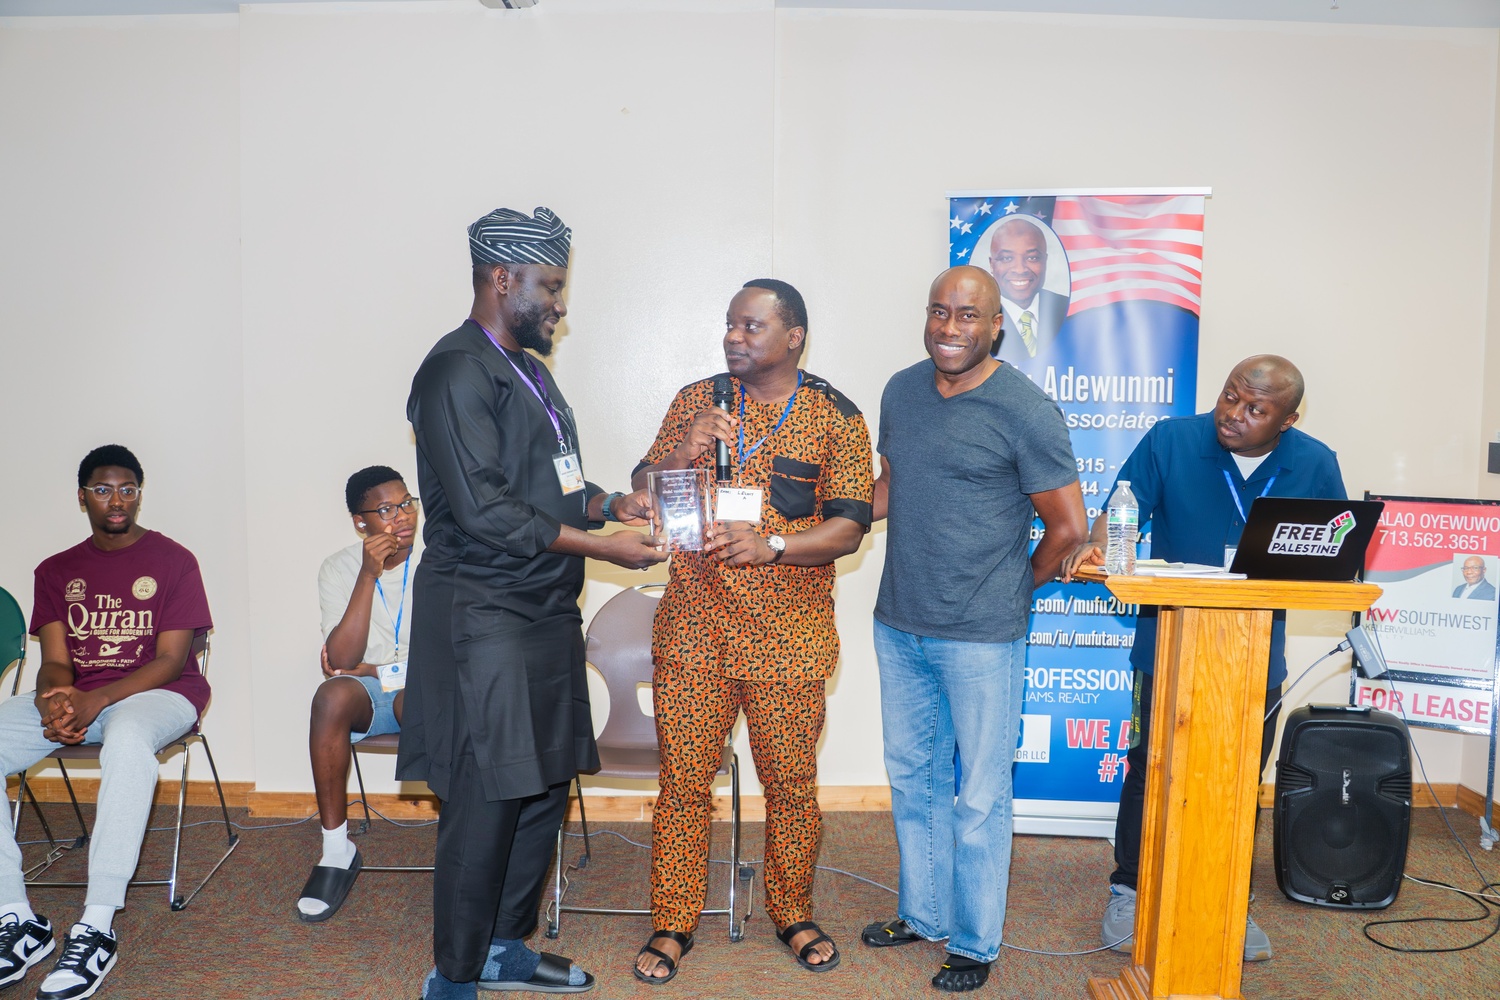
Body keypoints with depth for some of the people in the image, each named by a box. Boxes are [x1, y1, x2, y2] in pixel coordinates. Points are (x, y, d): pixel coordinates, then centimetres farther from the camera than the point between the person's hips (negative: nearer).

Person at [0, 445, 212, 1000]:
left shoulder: (173, 560, 0)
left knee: (127, 738, -40)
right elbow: (55, 661, 5)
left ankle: (97, 927, -37)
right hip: (74, 696, 5)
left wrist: (93, 702, -22)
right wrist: (54, 700, -21)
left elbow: (171, 659, -7)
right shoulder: (57, 570, 14)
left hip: (156, 692, -5)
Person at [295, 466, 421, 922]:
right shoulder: (339, 568, -2)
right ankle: (336, 850, -21)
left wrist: (373, 669, -8)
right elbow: (342, 660, -15)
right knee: (332, 695, -33)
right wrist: (369, 575, -21)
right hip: (366, 696, 2)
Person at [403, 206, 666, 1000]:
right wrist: (601, 545, -19)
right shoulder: (457, 371, -13)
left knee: (544, 787, 15)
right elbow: (484, 508, -21)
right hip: (483, 614, -9)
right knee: (485, 802, -2)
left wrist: (612, 503, 5)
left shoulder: (528, 370, 16)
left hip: (545, 609, 9)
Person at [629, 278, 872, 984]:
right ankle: (673, 923, 24)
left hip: (790, 639, -1)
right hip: (694, 628, 2)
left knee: (791, 781, 9)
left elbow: (848, 528, -5)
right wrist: (681, 455, -12)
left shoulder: (836, 418, 0)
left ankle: (792, 913, 32)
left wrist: (772, 544, -21)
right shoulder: (695, 402, 7)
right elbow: (642, 492, 9)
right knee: (682, 780, 6)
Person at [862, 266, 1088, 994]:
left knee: (978, 796, 6)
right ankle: (922, 914, 37)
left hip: (980, 638, -6)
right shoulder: (902, 392, 6)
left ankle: (975, 941, 24)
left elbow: (1069, 525, -10)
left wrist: (1022, 583, 2)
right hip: (899, 626, 6)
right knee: (912, 777, 19)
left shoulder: (1024, 410, -13)